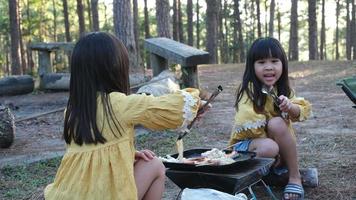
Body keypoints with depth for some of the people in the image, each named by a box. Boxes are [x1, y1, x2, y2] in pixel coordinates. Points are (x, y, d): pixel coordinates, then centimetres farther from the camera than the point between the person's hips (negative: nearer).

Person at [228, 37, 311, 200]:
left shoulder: (282, 89, 1)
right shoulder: (248, 90, -18)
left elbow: (303, 111, -8)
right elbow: (248, 125, -23)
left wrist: (289, 107, -28)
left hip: (276, 143, 5)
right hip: (246, 141, -5)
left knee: (277, 123, -29)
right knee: (268, 148, -39)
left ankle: (294, 176, -17)